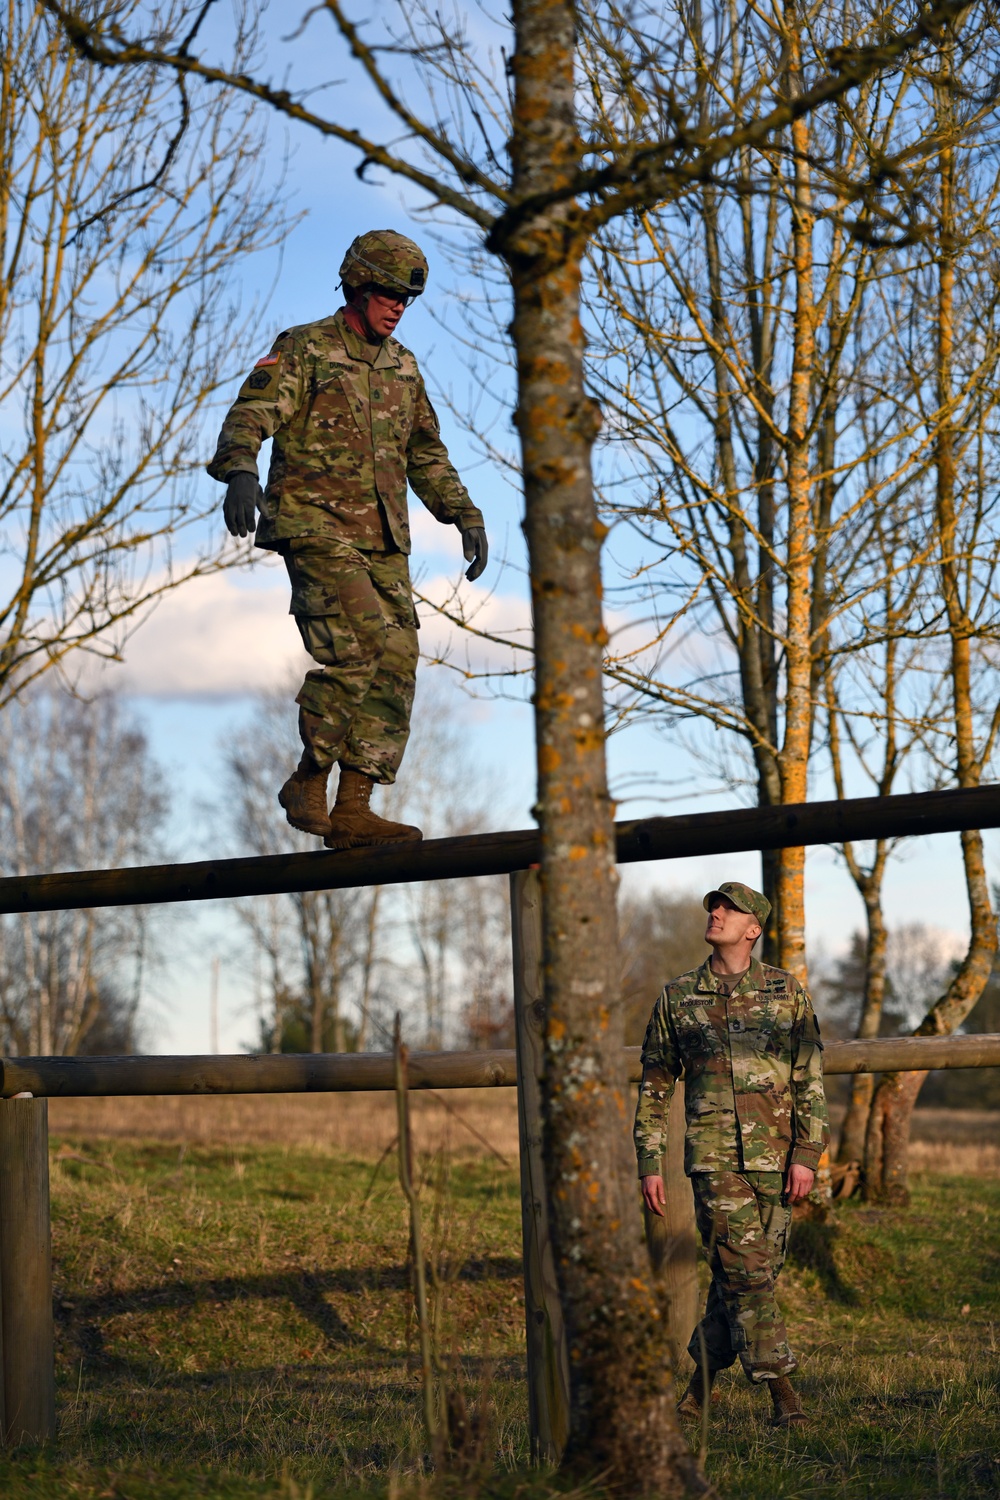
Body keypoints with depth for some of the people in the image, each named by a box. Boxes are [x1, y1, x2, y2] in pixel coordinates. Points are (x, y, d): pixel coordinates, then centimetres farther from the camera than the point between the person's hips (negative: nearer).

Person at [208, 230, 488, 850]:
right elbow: (250, 414, -16)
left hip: (385, 542, 7)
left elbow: (427, 455, 28)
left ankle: (353, 809, 1)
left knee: (396, 666, -2)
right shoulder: (304, 350, -2)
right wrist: (241, 472, -36)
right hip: (318, 530, -7)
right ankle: (309, 778, -6)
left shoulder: (402, 367, 19)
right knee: (356, 647, -22)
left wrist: (466, 516, 19)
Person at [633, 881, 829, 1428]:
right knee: (744, 1270, -11)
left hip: (776, 1156, 1)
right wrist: (649, 1163, 8)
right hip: (714, 1154, -1)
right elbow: (655, 1085, 13)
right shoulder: (677, 998, 8)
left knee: (755, 1271, 5)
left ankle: (704, 1375, 20)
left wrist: (807, 1154, -6)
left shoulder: (786, 992, 6)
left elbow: (810, 1079, 3)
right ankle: (781, 1391, -8)